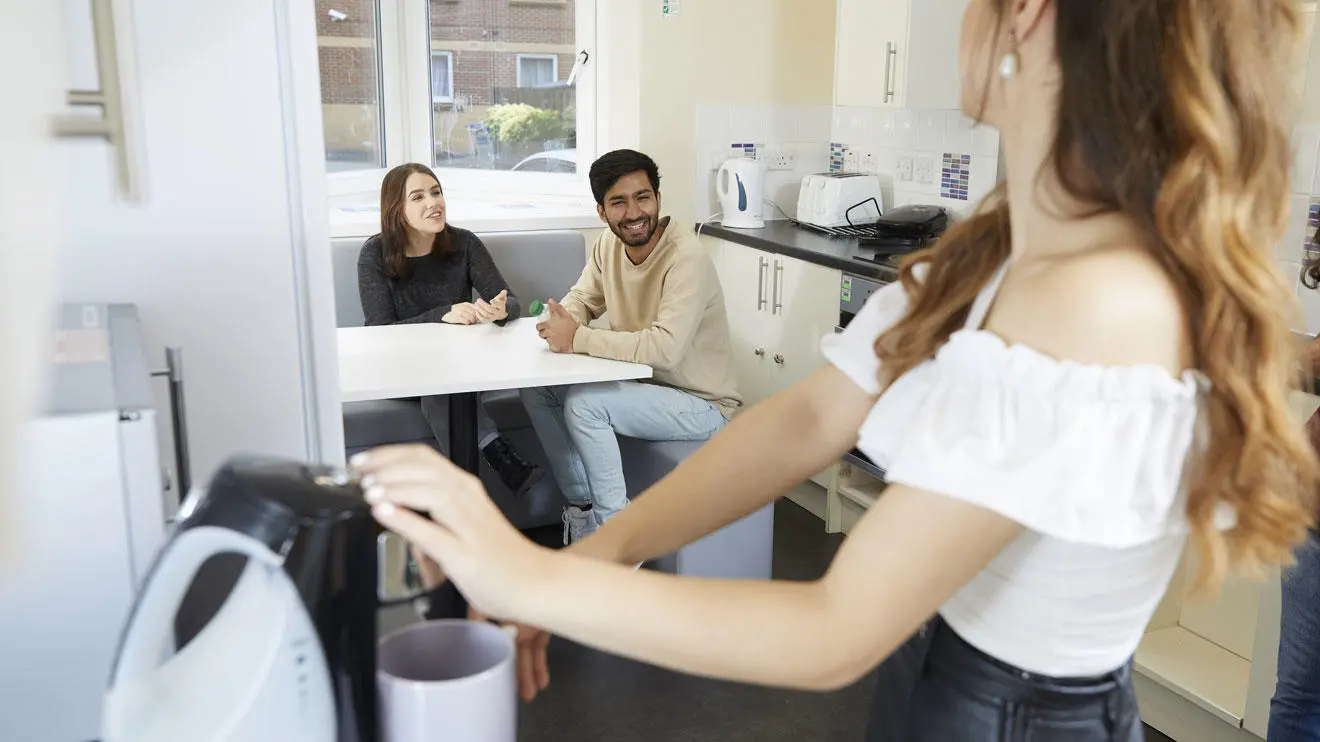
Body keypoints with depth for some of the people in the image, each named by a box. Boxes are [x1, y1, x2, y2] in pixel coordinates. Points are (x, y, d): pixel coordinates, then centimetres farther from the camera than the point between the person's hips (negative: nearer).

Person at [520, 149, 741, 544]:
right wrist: (562, 322, -14)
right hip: (642, 383, 8)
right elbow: (581, 299, 11)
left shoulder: (687, 259, -26)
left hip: (702, 404, -8)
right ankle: (583, 505, 9)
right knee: (536, 388, -1)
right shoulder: (609, 245, 0)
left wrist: (579, 339, -28)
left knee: (583, 404, -27)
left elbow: (664, 349, -35)